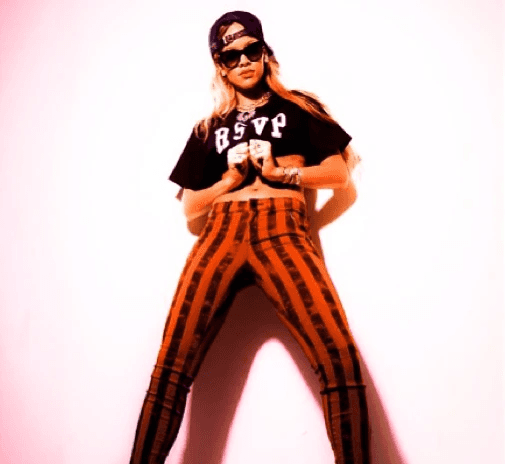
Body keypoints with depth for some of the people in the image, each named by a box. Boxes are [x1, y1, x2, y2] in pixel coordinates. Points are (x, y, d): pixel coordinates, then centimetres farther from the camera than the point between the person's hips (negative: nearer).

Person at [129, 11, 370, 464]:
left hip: (281, 231, -2)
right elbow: (190, 207, 22)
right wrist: (229, 180, 4)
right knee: (172, 363, -14)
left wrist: (280, 173, -1)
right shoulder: (209, 128, 24)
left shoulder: (298, 107, 19)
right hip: (221, 233, 2)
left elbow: (340, 172, 13)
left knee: (340, 359, -22)